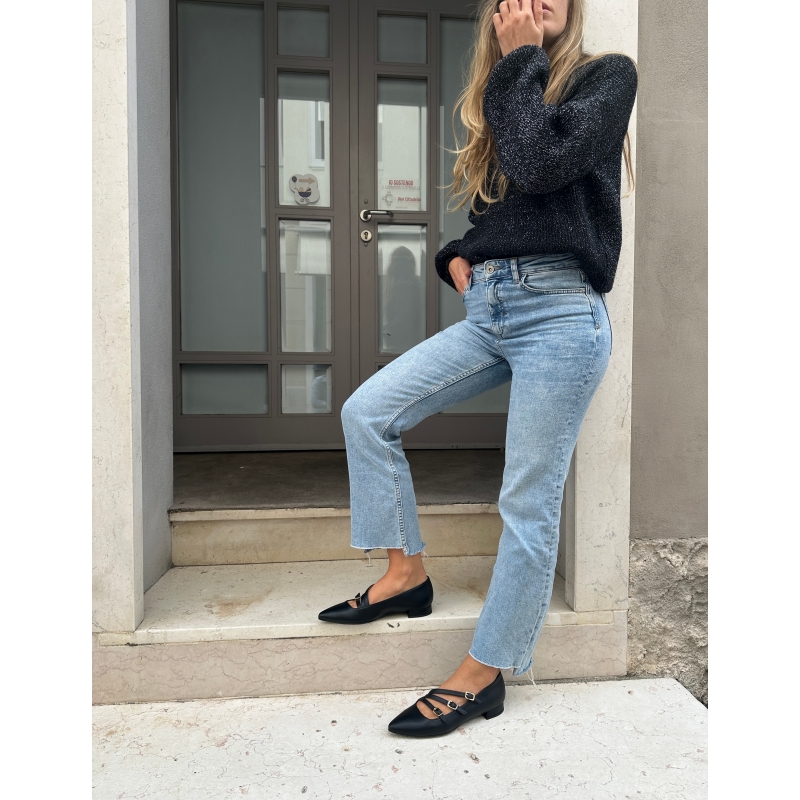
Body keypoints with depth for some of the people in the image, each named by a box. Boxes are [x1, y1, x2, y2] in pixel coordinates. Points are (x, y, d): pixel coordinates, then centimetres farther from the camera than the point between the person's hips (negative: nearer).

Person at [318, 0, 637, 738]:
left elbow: (541, 162, -15)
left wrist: (520, 61, -1)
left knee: (528, 504, -4)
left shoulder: (608, 74, 5)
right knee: (367, 412, -2)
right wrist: (458, 256, 7)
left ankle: (484, 676, 12)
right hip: (486, 311, 7)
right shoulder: (499, 99, 23)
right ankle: (409, 574, 13)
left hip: (559, 314, -6)